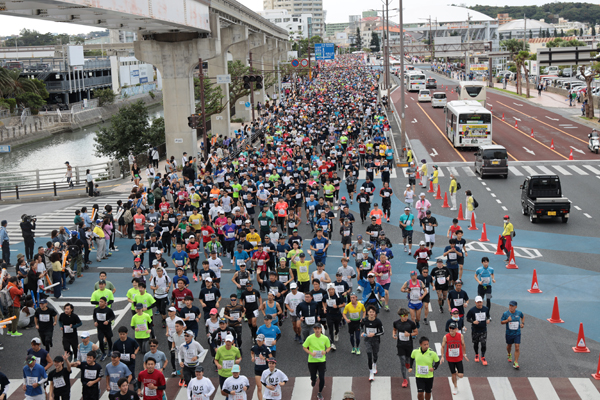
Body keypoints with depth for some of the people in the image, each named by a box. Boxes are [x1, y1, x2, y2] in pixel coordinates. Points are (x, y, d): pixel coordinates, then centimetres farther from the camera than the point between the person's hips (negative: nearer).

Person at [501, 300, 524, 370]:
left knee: (517, 347, -10)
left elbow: (523, 317, 17)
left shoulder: (519, 313, -5)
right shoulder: (505, 313, -11)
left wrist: (522, 323, 2)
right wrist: (507, 320, -23)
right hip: (509, 333, 0)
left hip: (517, 333, 0)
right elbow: (501, 322, -5)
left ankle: (515, 363, -5)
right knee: (509, 345, 19)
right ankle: (509, 355, 52)